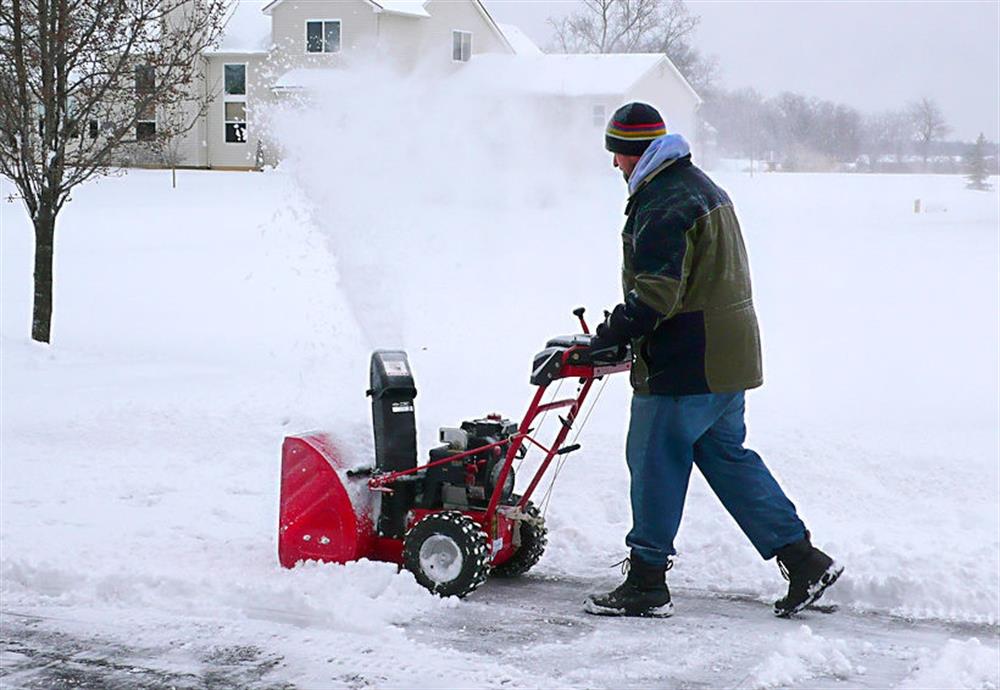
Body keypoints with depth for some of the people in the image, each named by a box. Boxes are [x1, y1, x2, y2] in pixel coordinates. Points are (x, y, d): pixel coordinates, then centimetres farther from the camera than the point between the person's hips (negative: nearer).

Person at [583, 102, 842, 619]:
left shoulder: (663, 203, -16)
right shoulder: (700, 187, 18)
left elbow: (654, 294, -25)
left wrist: (610, 336, -19)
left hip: (684, 363, -10)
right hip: (726, 358, 10)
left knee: (655, 462, -1)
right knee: (727, 457, 15)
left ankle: (646, 584, 6)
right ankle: (803, 561, 14)